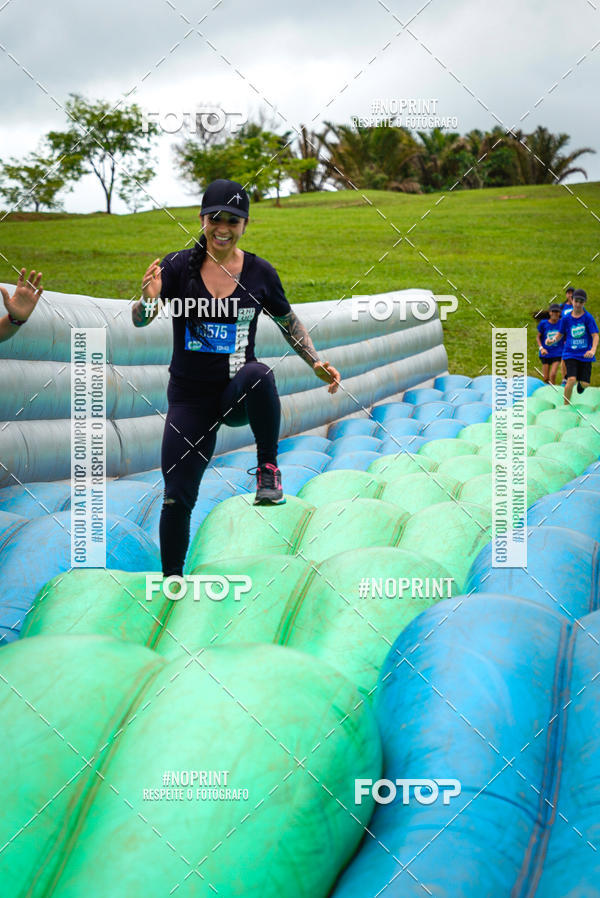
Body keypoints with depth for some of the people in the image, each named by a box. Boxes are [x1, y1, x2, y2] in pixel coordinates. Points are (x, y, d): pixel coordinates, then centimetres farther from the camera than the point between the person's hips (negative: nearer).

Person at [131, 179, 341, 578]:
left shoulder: (260, 272, -1)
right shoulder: (178, 266, -5)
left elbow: (289, 323, 13)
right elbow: (140, 321, -13)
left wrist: (316, 362, 0)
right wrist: (150, 298, -35)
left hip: (238, 395, 0)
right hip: (190, 396, 1)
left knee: (258, 373, -37)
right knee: (177, 497, -1)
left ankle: (268, 465, -18)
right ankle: (172, 579, 21)